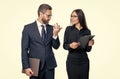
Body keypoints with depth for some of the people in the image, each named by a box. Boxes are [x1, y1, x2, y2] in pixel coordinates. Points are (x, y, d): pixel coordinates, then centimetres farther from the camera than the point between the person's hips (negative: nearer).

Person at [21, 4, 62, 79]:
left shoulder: (51, 28, 7)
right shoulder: (28, 28, -3)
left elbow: (56, 46, 5)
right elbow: (24, 49, -4)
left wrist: (55, 34, -13)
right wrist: (26, 67, -10)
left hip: (49, 65, 3)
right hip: (35, 66, -3)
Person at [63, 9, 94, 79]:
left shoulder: (87, 31, 2)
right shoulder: (68, 29, 0)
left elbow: (88, 50, 6)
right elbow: (64, 45, 0)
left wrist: (90, 45, -15)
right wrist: (70, 45, -20)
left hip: (84, 61, 1)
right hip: (72, 61, -1)